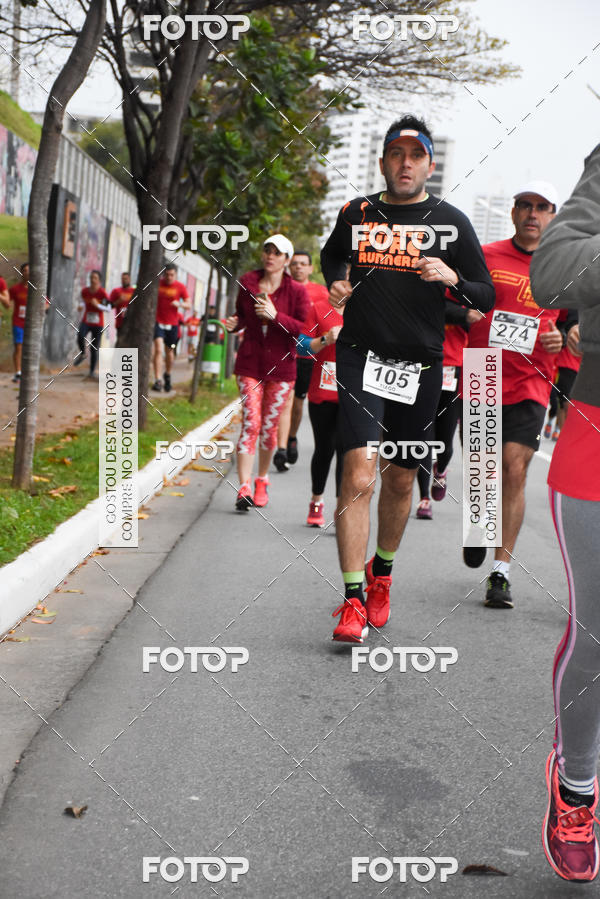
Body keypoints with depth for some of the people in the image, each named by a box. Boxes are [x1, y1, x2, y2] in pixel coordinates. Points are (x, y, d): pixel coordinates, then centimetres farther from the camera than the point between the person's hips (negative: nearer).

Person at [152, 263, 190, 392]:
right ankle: (157, 380, -20)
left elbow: (189, 305, -1)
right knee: (158, 349, -16)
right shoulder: (157, 283, -1)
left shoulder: (180, 287, -2)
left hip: (172, 324, 1)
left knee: (169, 353, 13)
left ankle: (168, 375, 38)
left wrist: (179, 304, -21)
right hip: (158, 322, -1)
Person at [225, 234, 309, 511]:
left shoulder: (296, 291, -4)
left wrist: (276, 316, -22)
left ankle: (262, 480, 28)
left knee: (269, 426, 6)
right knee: (250, 422, -10)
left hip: (280, 366, -1)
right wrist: (235, 323, -4)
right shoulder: (247, 282, 4)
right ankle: (244, 488, -11)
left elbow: (305, 330, -10)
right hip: (250, 363, 1)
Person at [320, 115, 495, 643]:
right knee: (359, 475, -15)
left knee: (401, 480, 12)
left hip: (421, 365, 1)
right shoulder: (357, 213, 6)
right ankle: (353, 600, -12)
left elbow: (487, 298, 4)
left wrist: (452, 279, -15)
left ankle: (381, 572, 37)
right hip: (362, 356, -1)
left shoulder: (451, 222, 3)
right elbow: (333, 254, 28)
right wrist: (335, 283, 7)